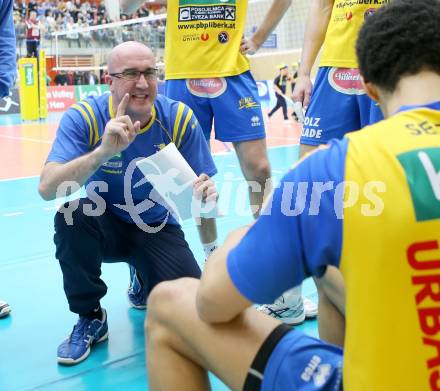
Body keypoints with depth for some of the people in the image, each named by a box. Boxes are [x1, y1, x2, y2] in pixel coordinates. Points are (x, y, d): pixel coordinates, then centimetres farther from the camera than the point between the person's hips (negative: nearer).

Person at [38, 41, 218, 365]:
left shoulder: (180, 118, -16)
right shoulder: (84, 117, -19)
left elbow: (202, 186, -11)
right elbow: (47, 189, -31)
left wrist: (205, 194, -36)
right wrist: (104, 151, -46)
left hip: (157, 228, 1)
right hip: (105, 225, -1)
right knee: (71, 216, -34)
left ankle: (144, 279, 20)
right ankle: (90, 317, -8)